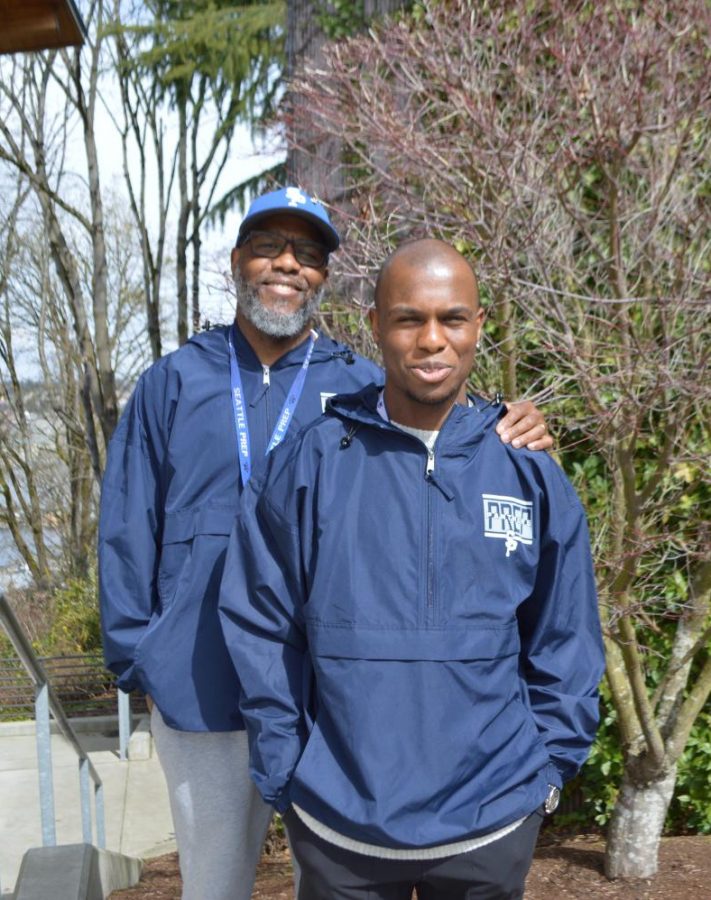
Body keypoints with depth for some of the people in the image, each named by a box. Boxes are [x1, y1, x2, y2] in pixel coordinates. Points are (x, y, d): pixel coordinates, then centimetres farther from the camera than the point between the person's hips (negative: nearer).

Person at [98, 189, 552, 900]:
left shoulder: (362, 388, 3)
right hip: (200, 695, 1)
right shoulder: (173, 382, 6)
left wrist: (513, 440, -24)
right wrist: (136, 656, 1)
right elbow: (127, 532, 6)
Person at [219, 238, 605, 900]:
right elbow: (261, 630, -1)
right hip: (337, 825, -1)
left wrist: (550, 764, 3)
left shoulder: (531, 473, 0)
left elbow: (564, 643, 7)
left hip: (491, 826, 1)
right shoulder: (310, 464, -4)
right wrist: (285, 775, -3)